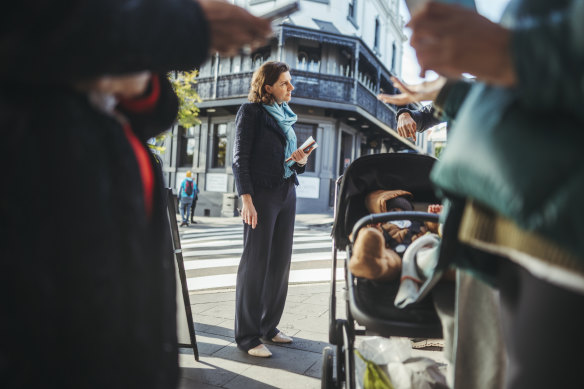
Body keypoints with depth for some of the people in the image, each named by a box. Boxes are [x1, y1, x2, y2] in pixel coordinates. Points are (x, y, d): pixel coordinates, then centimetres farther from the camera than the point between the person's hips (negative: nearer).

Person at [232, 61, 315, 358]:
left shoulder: (285, 116, 19)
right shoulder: (251, 111, -2)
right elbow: (240, 158, -8)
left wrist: (301, 161, 0)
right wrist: (246, 199, -18)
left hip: (287, 194, 7)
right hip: (261, 194, -7)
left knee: (280, 262, 8)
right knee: (255, 263, -4)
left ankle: (268, 326, 22)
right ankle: (247, 336, 6)